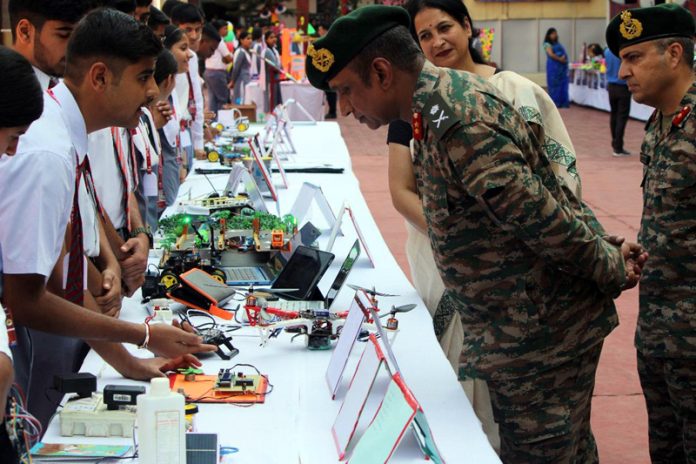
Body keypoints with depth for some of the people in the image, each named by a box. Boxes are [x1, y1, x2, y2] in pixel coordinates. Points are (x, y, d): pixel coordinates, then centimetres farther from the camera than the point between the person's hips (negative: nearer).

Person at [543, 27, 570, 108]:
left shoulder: (558, 44, 20)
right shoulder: (547, 44, -2)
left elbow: (564, 53, 15)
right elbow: (551, 54, -15)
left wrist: (564, 57, -6)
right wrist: (560, 59, -16)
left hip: (562, 66, 7)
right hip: (553, 66, -7)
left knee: (563, 83, 2)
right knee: (554, 84, -5)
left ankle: (563, 102, 3)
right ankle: (554, 102, -2)